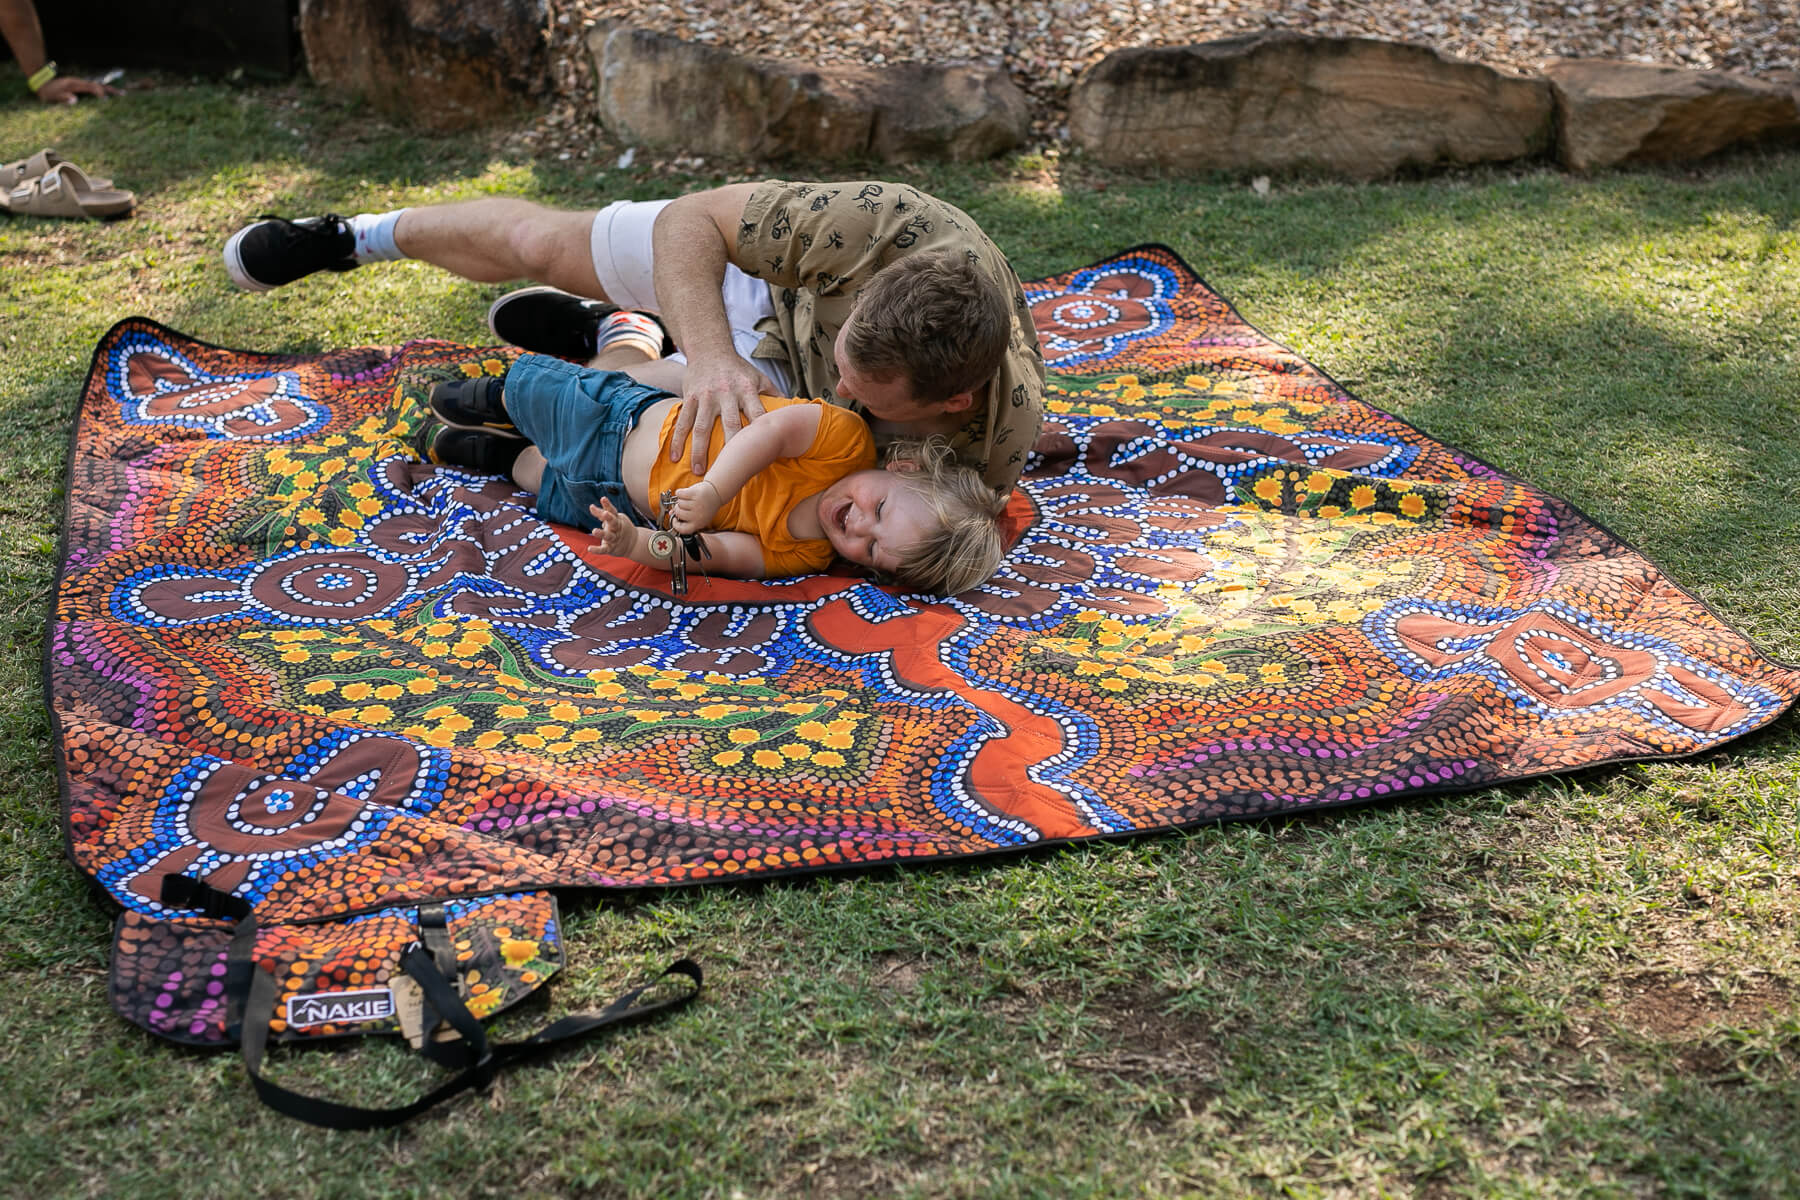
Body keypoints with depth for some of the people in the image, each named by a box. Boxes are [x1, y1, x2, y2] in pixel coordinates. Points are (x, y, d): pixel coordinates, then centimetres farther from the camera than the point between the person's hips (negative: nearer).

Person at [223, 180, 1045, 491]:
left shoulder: (993, 442, -44)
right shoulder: (894, 228, -47)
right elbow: (688, 221, -34)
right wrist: (708, 353, -52)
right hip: (772, 281, 0)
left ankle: (602, 336, 42)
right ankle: (362, 236, 42)